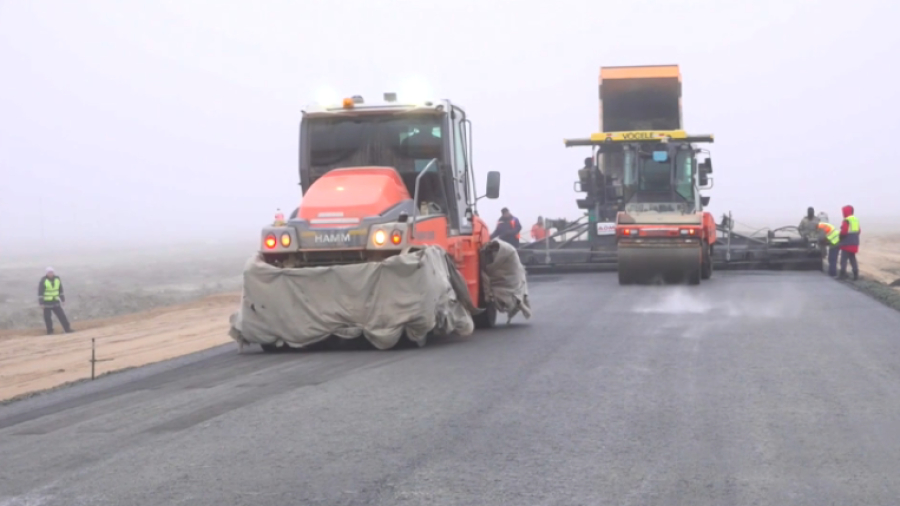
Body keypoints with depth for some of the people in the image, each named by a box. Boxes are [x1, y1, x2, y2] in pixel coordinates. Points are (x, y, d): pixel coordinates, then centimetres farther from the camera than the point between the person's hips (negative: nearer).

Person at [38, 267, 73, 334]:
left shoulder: (57, 279, 1)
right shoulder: (43, 281, -14)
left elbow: (60, 290, 12)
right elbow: (40, 292, -12)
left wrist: (63, 299, 14)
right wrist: (41, 303, -14)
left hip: (56, 302, 3)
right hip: (47, 303, -3)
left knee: (61, 315, 0)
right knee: (47, 317, 2)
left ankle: (67, 329, 6)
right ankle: (50, 331, 16)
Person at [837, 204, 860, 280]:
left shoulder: (846, 221, -16)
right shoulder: (856, 220, 12)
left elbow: (843, 232, -21)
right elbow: (858, 231, 17)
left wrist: (840, 237, -3)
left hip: (847, 243, -8)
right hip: (854, 243, 9)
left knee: (843, 259, -4)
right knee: (853, 259, 14)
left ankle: (843, 274, -7)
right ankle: (856, 274, 11)